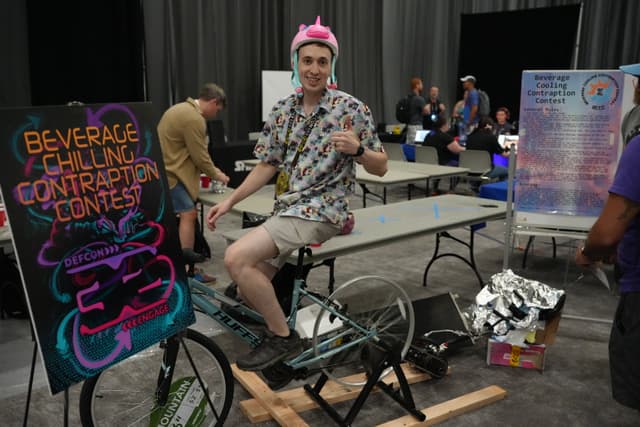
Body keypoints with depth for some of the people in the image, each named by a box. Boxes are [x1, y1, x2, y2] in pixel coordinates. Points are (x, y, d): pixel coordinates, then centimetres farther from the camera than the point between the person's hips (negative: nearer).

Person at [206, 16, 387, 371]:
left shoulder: (351, 108, -8)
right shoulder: (283, 111, 8)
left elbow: (380, 167, -4)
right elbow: (267, 165, 13)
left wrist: (356, 148, -25)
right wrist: (229, 201, 4)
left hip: (321, 210, -7)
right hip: (287, 209, 7)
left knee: (236, 258, -23)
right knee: (250, 292, 5)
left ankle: (283, 337, -5)